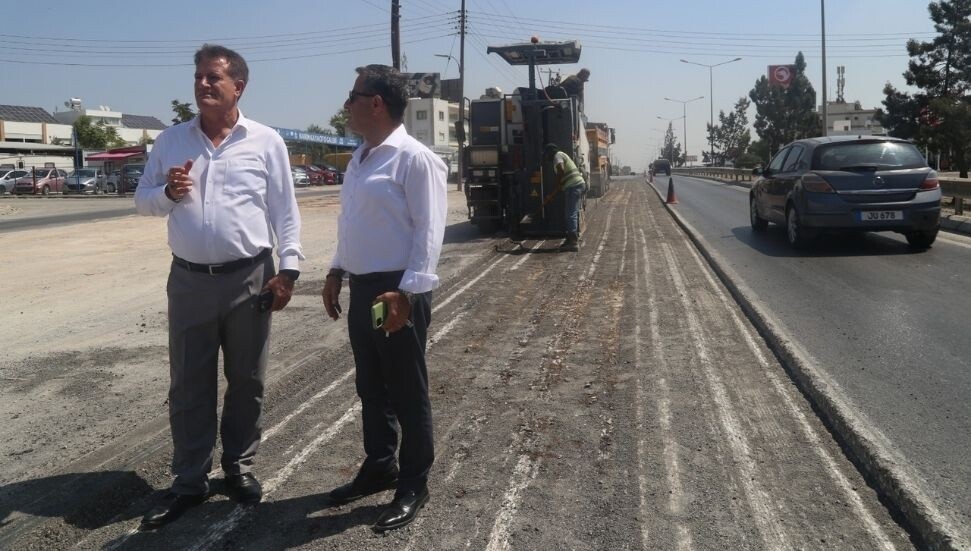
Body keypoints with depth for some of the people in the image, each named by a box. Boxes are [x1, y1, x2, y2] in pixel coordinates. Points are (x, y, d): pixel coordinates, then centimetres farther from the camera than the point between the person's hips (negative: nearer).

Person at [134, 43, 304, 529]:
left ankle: (239, 467, 27)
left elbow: (285, 211, 1)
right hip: (189, 280, 2)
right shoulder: (171, 140, 8)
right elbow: (142, 200, 13)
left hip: (249, 278, -2)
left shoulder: (265, 141, 1)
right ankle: (190, 481, 21)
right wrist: (167, 192, -10)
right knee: (188, 386, 8)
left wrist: (288, 268, -6)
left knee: (246, 382, 10)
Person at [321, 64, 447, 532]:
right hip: (361, 288, 9)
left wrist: (406, 290, -23)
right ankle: (379, 467, 35)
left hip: (397, 291, -8)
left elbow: (428, 231, -18)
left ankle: (413, 485, 20)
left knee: (407, 391, 4)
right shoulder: (360, 158, 14)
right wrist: (336, 272, 17)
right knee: (370, 387, 18)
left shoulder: (415, 158, -13)